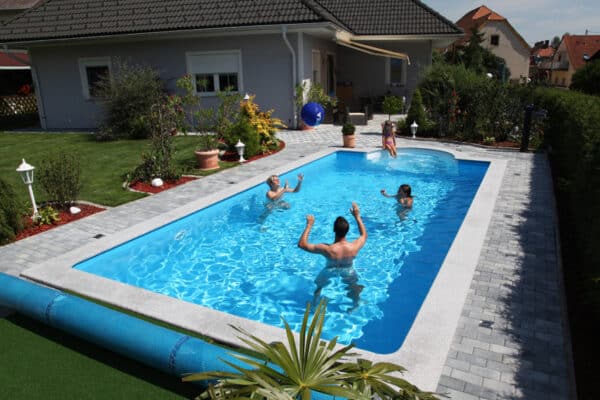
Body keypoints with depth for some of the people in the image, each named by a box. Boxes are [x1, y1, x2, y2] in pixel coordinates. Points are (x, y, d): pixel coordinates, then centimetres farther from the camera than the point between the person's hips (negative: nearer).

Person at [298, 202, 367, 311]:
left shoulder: (328, 249, -39)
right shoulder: (354, 247, -32)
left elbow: (301, 244, -33)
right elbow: (364, 235, -7)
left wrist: (309, 225, -28)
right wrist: (357, 216, -6)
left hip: (330, 273, -1)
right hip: (348, 273, 1)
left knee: (318, 285, 29)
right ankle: (355, 304, 50)